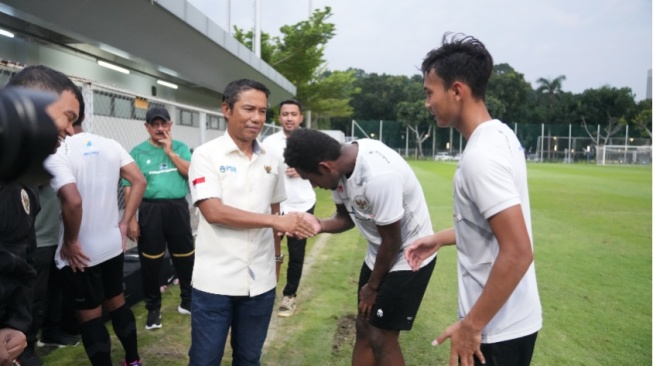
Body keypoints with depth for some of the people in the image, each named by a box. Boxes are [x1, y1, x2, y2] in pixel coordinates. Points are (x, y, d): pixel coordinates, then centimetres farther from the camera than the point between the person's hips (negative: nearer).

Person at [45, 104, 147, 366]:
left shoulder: (56, 154, -18)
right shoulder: (110, 145, 1)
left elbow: (73, 201, -30)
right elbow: (139, 181, -1)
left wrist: (69, 242, -15)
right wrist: (124, 224, 3)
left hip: (82, 252, -6)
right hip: (113, 243, 6)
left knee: (89, 315, 10)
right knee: (117, 301, 22)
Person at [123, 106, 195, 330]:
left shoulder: (180, 147, 7)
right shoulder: (138, 152, 2)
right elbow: (130, 188, -2)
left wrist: (170, 151, -9)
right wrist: (131, 219, -8)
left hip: (178, 207, 2)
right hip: (150, 209, -1)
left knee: (185, 256, 10)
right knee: (151, 261, 5)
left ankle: (188, 300, 29)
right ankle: (153, 307, 22)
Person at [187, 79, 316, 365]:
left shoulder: (272, 161, 6)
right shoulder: (206, 155, -7)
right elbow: (214, 212, -17)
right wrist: (275, 221, -19)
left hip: (260, 280, 4)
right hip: (215, 281, -4)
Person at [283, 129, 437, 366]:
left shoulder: (378, 176, -35)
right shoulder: (341, 166, -10)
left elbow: (392, 241, -23)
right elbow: (346, 217, 6)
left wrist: (372, 286, -8)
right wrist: (319, 225, -16)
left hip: (409, 257, -8)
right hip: (379, 254, 8)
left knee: (381, 337, 0)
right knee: (364, 328, 15)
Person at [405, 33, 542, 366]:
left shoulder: (481, 154, -24)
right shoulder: (499, 136, 5)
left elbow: (517, 253, -28)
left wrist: (471, 325, -20)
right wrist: (439, 239, 21)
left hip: (496, 330, -9)